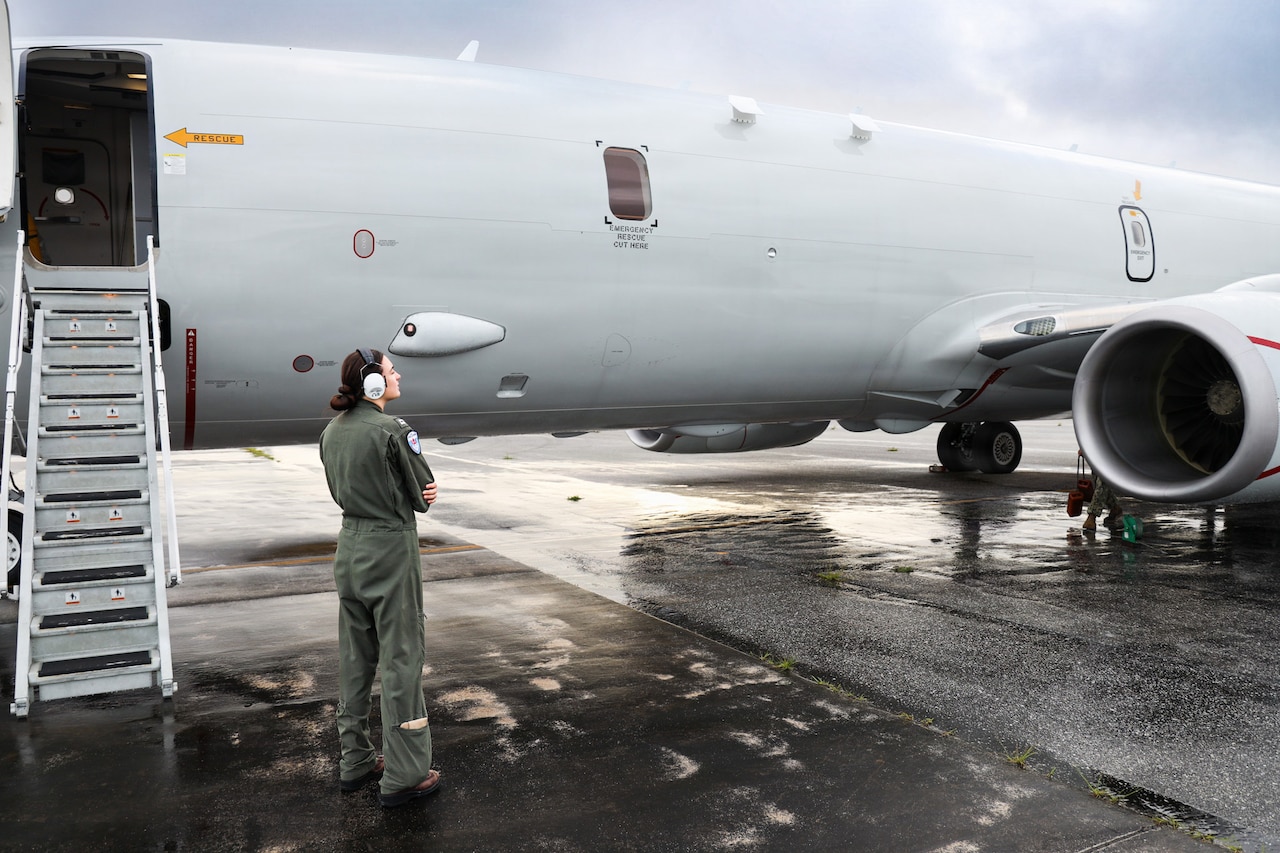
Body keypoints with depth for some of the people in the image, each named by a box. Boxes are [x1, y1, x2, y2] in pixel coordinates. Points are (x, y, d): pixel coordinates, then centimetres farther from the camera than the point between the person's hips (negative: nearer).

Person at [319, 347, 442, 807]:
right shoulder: (393, 430, -18)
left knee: (355, 658, 16)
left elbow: (340, 491, 12)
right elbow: (423, 491, -11)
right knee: (400, 659, 2)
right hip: (391, 548, -8)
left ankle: (356, 760, 28)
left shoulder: (331, 432, 6)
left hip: (350, 546, 8)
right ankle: (403, 775, 11)